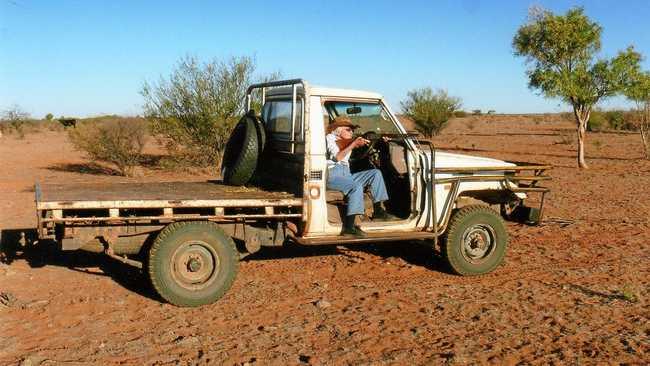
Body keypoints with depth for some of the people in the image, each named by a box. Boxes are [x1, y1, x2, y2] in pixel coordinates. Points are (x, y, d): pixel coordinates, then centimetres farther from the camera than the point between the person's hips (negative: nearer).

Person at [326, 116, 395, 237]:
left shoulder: (347, 141, 21)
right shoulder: (330, 138, 0)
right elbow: (337, 157, -16)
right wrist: (353, 145, -19)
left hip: (346, 175, 8)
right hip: (332, 175, -8)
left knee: (375, 173, -1)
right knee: (356, 187, -33)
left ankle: (378, 210, -5)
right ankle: (348, 226, -34)